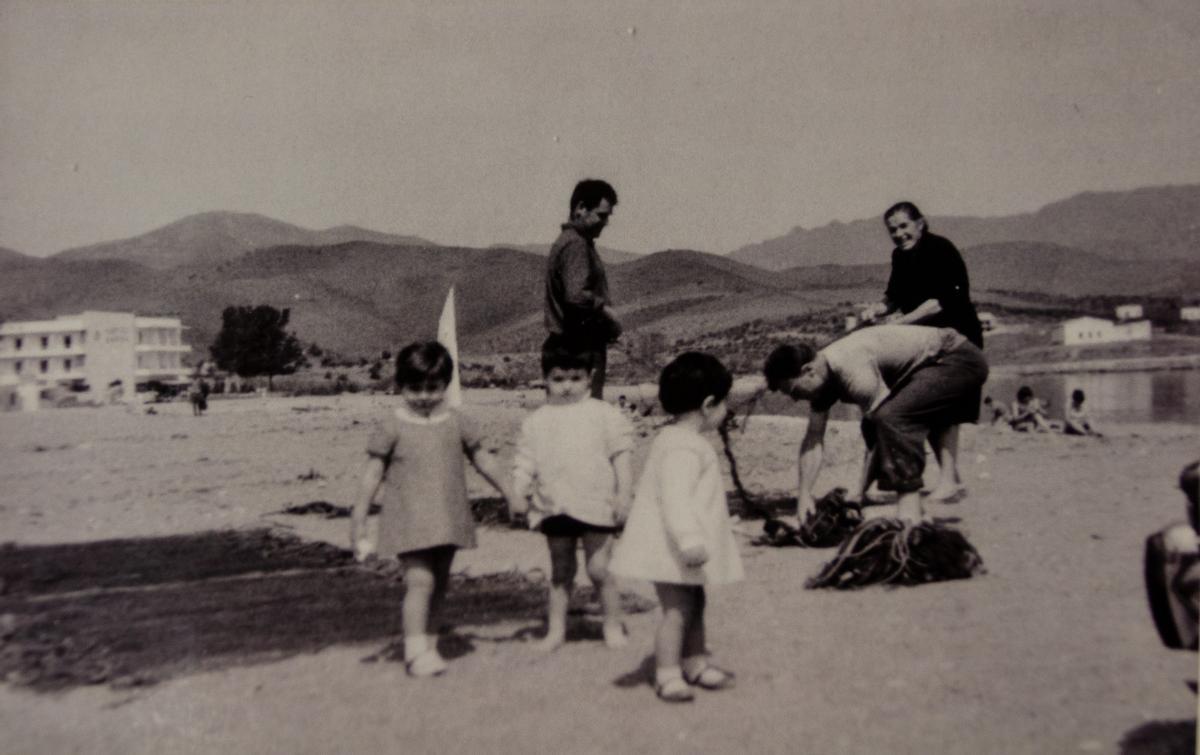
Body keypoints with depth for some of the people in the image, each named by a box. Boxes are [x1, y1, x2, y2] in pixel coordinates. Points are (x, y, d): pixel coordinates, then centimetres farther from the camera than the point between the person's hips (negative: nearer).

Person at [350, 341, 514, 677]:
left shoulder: (456, 423, 3)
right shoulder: (392, 426, -6)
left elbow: (482, 460, 14)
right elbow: (373, 474, -3)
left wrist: (510, 495, 17)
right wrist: (359, 521, -3)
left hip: (447, 518, 4)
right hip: (409, 519, -4)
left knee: (439, 582, 13)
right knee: (419, 580, -14)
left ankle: (429, 642, 27)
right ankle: (416, 650, -6)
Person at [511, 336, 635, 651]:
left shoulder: (605, 415, 0)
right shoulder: (535, 421, 6)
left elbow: (621, 457, 0)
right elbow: (525, 462, 4)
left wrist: (624, 495, -6)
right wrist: (519, 492, -11)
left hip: (595, 506, -2)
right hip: (554, 507, 3)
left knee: (599, 569, 1)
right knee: (560, 571, 13)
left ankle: (613, 625, 17)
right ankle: (556, 628, 22)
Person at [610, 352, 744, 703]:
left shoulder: (677, 438, 13)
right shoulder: (683, 447, -22)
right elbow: (675, 498, -31)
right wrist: (690, 540, -37)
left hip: (680, 548, 11)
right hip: (673, 548, -11)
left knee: (694, 604, 18)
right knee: (677, 609, -5)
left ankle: (695, 663, 31)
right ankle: (667, 675, 5)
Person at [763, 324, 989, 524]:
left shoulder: (853, 370, -29)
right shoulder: (822, 375, 0)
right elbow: (813, 439, 2)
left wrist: (860, 494, -18)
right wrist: (804, 494, -6)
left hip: (961, 362, -10)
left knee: (889, 417, -26)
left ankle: (910, 505, -21)